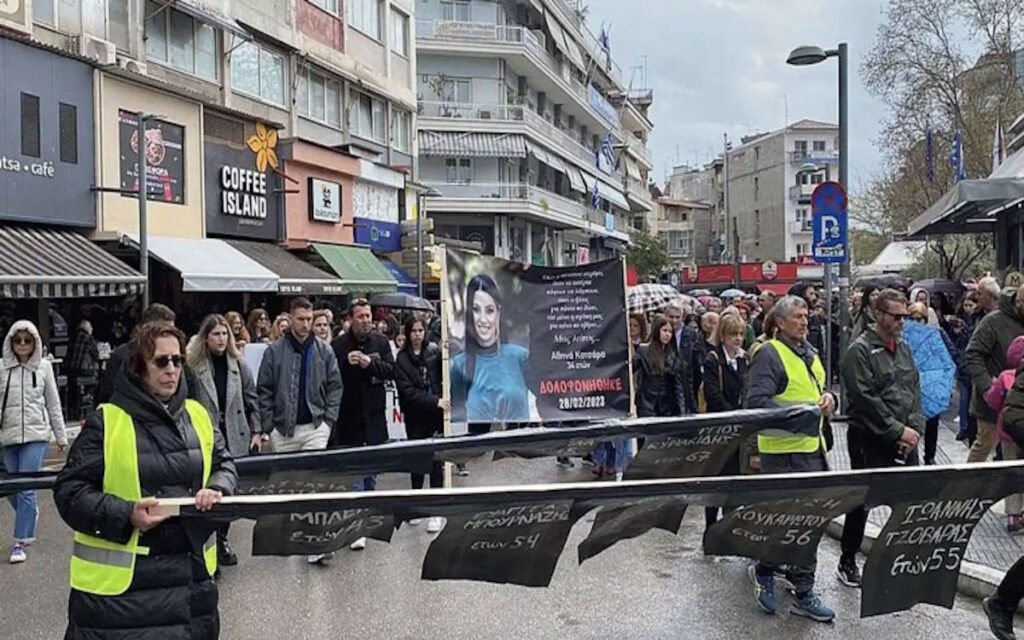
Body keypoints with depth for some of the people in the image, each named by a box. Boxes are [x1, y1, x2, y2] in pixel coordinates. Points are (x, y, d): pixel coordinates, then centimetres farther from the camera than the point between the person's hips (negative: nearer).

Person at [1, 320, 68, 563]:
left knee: (26, 489, -6)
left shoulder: (44, 367, 1)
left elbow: (53, 404, 7)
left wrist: (61, 436, 9)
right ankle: (29, 515, 41)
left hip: (36, 435, -1)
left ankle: (21, 542, 2)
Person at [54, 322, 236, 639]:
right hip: (122, 576, -5)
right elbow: (70, 491, -8)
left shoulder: (197, 415, 6)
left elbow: (224, 463, 15)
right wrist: (126, 515, -21)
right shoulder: (106, 422, -9)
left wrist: (217, 489, -7)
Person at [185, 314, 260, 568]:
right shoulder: (193, 365, -5)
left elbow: (252, 400, 7)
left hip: (235, 438, 3)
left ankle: (222, 540, 24)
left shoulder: (239, 365, 4)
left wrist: (256, 431, 4)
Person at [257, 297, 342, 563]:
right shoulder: (274, 351, 1)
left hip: (315, 426, -1)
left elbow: (334, 386, 7)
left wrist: (328, 419, -3)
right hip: (283, 429, 1)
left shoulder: (324, 351, 4)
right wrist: (261, 428, -2)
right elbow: (263, 392, 2)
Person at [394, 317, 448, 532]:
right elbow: (407, 391, -11)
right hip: (415, 417, 1)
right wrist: (434, 400, -19)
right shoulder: (402, 359, -3)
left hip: (436, 414, -1)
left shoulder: (434, 351, 0)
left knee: (436, 460, -5)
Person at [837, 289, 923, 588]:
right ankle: (847, 563, 16)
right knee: (862, 502, 2)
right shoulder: (860, 350, -11)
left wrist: (915, 428, -2)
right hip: (870, 441, -6)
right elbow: (865, 399, -17)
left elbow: (915, 390, 13)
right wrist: (898, 431, -15)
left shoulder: (904, 348, 13)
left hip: (905, 440, 7)